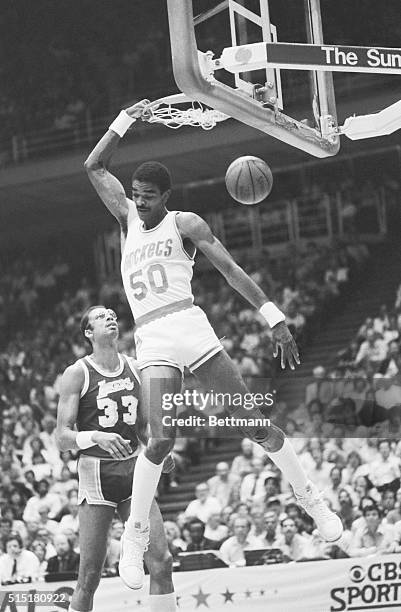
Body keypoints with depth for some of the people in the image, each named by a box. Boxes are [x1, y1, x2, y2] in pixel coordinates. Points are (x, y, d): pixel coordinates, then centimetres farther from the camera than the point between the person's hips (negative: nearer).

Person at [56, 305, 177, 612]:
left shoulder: (135, 369, 10)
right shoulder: (77, 373, -4)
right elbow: (63, 437, -8)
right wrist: (97, 437, -26)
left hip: (133, 470, 4)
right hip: (96, 473, -4)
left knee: (161, 560, -8)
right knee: (90, 576, -4)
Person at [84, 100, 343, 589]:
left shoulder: (185, 224, 5)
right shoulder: (129, 219, 17)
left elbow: (231, 270, -2)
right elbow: (95, 167, 14)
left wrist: (274, 319, -10)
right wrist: (125, 120, 5)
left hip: (191, 328, -2)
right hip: (151, 342, 2)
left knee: (252, 422, -3)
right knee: (161, 438, -19)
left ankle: (310, 499, 11)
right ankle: (135, 535, -9)